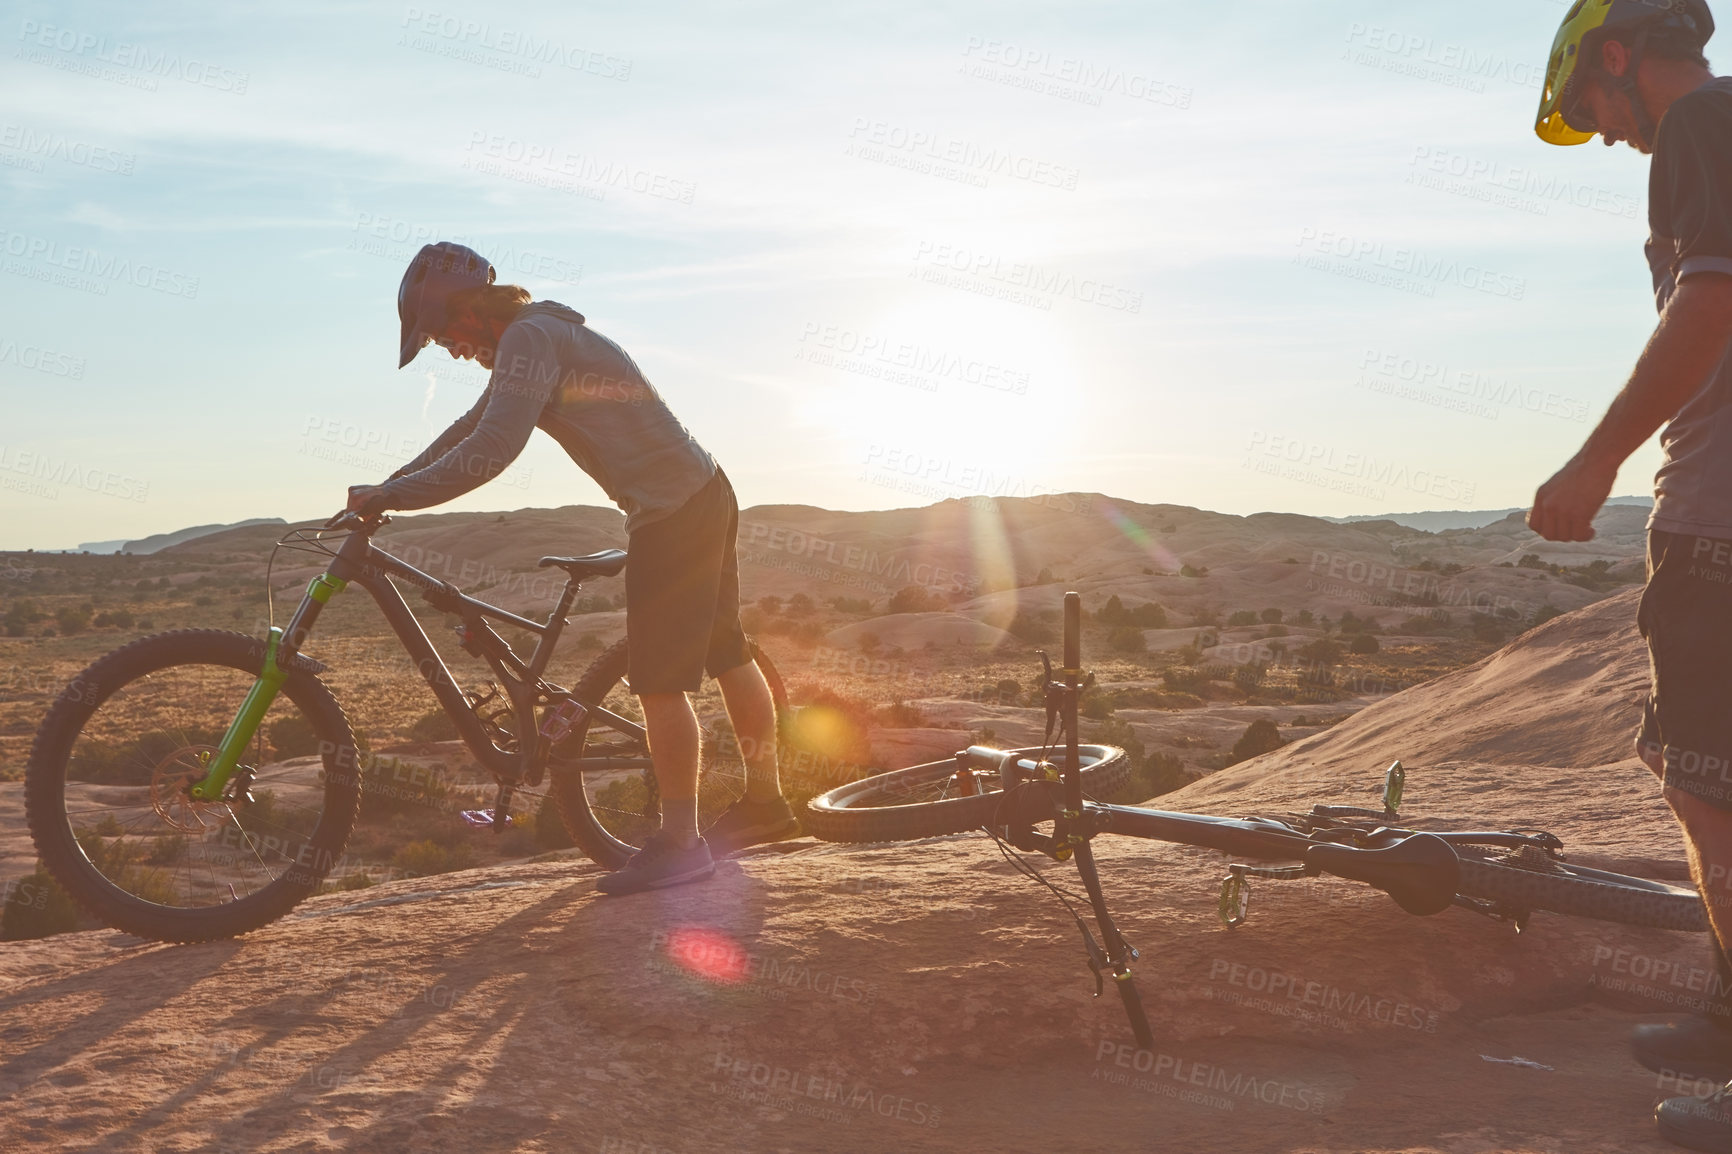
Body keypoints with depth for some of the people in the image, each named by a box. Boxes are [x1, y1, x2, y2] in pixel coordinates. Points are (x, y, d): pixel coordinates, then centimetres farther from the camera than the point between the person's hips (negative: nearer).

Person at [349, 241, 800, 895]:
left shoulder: (530, 339, -16)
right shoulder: (536, 337, 16)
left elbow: (491, 450, -25)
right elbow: (473, 429, 22)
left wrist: (392, 495, -18)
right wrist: (390, 487, 18)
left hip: (671, 516, -10)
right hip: (704, 496, 10)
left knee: (660, 681, -5)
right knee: (726, 653, 17)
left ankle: (679, 842, 3)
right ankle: (765, 802, 29)